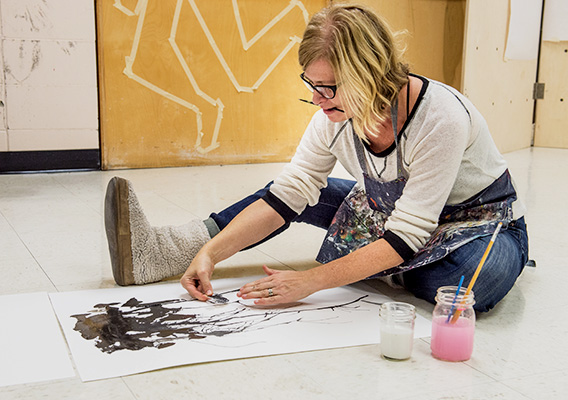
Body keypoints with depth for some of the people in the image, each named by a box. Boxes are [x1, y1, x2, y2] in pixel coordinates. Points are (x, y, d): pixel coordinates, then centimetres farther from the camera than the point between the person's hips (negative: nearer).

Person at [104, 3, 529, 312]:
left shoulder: (441, 118, -34)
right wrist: (211, 252, -23)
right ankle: (160, 253, -5)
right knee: (295, 193, -3)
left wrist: (312, 280, -34)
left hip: (482, 225, -5)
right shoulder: (336, 115, -15)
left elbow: (408, 235, -33)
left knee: (483, 275, -40)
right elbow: (291, 190, -14)